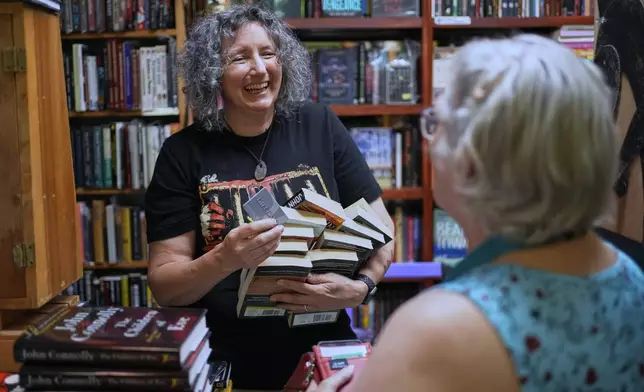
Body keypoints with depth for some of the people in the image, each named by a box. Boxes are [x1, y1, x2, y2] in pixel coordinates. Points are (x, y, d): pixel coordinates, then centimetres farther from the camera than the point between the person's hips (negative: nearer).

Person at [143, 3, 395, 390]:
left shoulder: (321, 127, 1)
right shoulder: (184, 152, -3)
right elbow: (164, 286, -3)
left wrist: (361, 287, -14)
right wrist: (225, 260, -21)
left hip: (324, 351, 1)